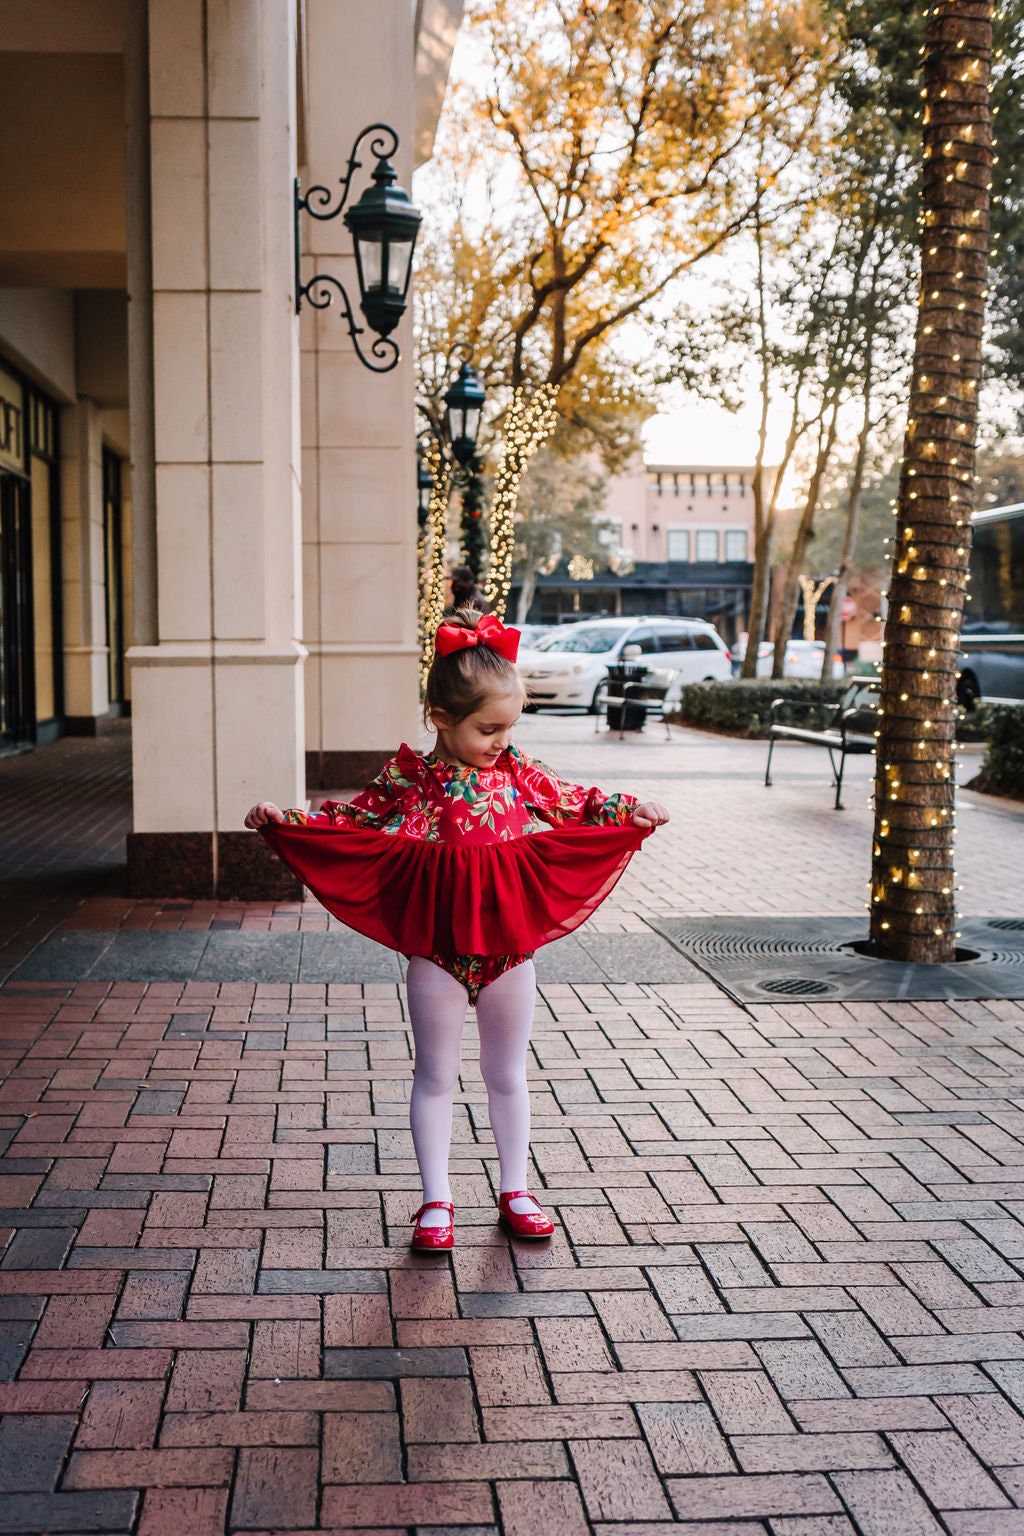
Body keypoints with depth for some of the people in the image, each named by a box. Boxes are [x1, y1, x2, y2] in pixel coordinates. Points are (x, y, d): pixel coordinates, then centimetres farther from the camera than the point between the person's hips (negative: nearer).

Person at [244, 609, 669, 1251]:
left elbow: (573, 803, 15)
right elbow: (356, 817, -2)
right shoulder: (411, 780, -8)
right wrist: (286, 820, -13)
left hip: (509, 947, 3)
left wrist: (631, 809, 6)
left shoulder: (517, 772, 1)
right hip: (438, 950, -3)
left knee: (507, 1075, 15)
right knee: (436, 1076, 8)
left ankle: (515, 1190, 30)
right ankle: (436, 1201, 20)